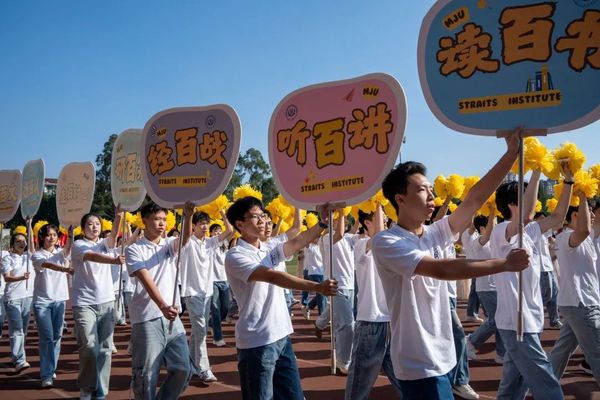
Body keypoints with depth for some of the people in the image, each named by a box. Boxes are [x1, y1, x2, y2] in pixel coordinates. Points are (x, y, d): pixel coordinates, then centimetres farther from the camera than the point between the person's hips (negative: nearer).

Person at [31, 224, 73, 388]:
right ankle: (46, 375, -4)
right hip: (42, 301, -4)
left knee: (56, 336, 8)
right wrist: (65, 269, -44)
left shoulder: (60, 253, 8)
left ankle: (51, 369, 22)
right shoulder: (37, 255, -5)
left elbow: (68, 247, -15)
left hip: (59, 300, 4)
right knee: (47, 337, -8)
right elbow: (47, 264, -26)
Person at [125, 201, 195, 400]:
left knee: (184, 369, 5)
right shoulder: (134, 250, -3)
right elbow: (147, 281, -16)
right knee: (147, 374, 0)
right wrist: (163, 306, -30)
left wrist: (187, 216, -33)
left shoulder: (169, 245, 11)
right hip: (147, 320, -5)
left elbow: (185, 238, -11)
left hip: (172, 317, 5)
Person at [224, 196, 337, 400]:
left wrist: (323, 222, -17)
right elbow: (273, 276, -24)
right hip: (257, 342, -7)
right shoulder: (235, 256, -12)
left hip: (281, 336, 7)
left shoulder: (268, 251, 12)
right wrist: (317, 287, -32)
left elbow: (297, 242, -2)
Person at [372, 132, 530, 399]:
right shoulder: (386, 242, -16)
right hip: (419, 363, -8)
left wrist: (512, 153, -7)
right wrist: (504, 264, -25)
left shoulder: (434, 235, 5)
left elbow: (475, 199, -1)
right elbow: (441, 269, -26)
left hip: (440, 356, 8)